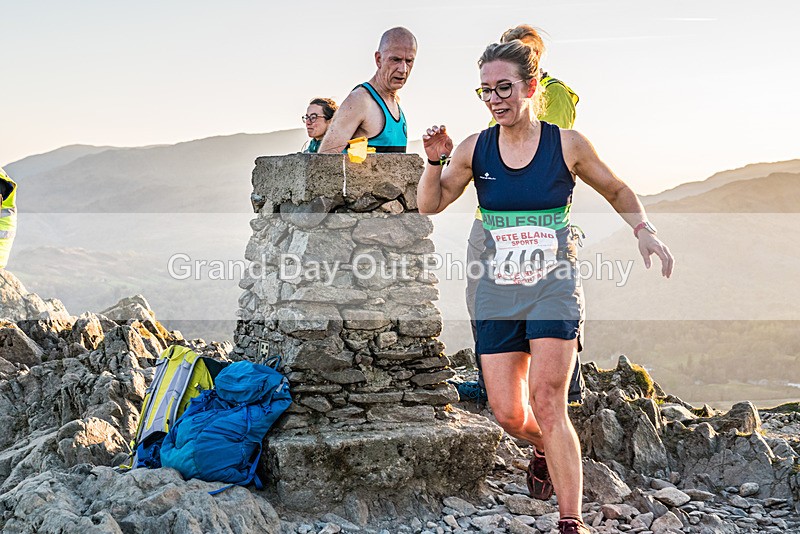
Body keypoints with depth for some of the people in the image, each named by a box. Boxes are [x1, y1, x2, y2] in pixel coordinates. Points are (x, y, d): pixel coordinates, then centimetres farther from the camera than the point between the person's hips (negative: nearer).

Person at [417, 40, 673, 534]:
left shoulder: (567, 144, -4)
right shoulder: (474, 150, 1)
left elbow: (617, 190, 11)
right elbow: (430, 205, 7)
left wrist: (644, 230, -6)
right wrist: (436, 161, -10)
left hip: (555, 288, -3)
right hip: (497, 292, 3)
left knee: (546, 399, -18)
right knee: (507, 413, 1)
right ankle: (546, 451, 37)